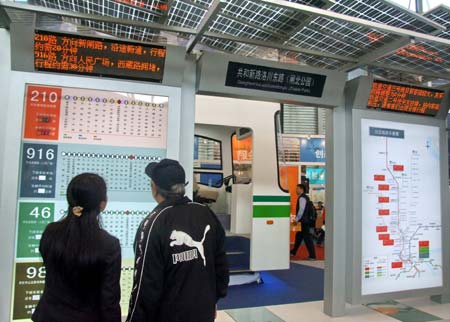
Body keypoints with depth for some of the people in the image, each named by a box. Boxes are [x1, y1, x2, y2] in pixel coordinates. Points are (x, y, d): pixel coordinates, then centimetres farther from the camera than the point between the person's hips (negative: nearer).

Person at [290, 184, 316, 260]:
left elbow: (301, 210, -24)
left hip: (304, 222, -10)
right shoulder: (305, 197, 15)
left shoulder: (302, 198, -16)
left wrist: (296, 219, -19)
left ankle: (312, 256, 0)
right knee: (298, 236, 18)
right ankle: (293, 252, 30)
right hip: (304, 221, 10)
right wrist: (297, 219, 20)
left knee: (307, 238, -5)